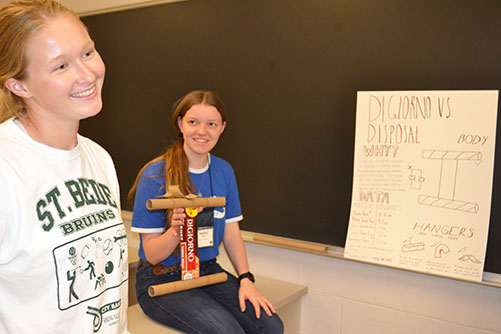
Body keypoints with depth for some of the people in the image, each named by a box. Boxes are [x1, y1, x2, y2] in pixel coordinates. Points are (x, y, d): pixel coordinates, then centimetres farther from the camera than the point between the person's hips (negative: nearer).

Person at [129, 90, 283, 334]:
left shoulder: (224, 171, 3)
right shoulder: (155, 176, -14)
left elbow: (231, 233, 7)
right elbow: (152, 255, -11)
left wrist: (245, 279, -6)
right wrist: (176, 230, -32)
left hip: (208, 271, 5)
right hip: (161, 281, -4)